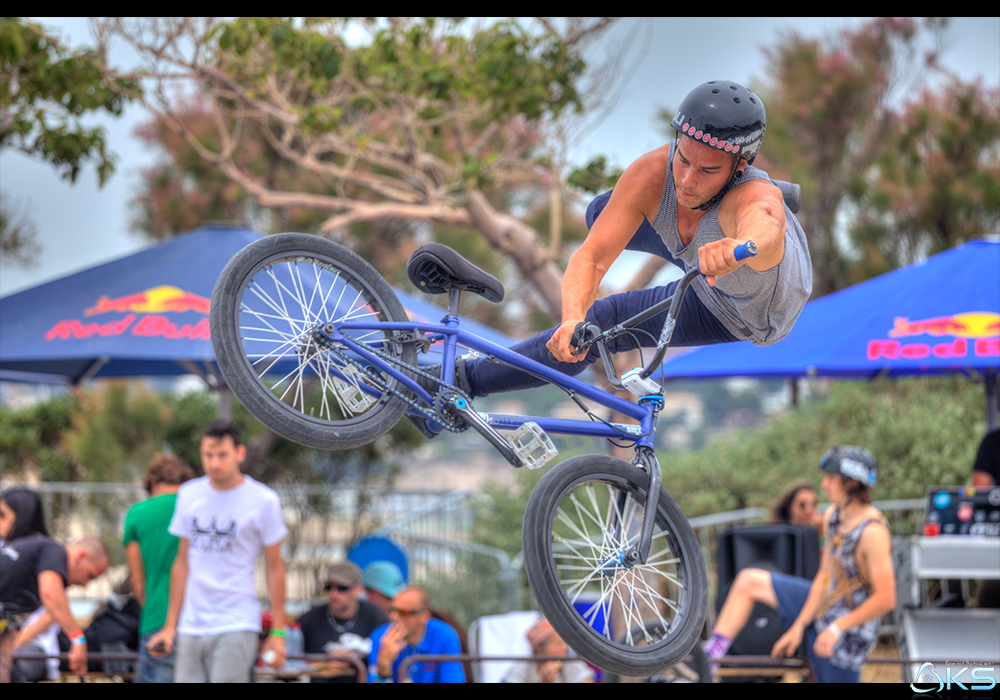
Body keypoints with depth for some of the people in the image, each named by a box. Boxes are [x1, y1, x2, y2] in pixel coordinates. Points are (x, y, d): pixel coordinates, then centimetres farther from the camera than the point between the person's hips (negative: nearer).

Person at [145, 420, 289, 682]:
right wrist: (170, 625, 13)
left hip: (236, 627, -4)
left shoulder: (263, 501, -3)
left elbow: (275, 567, 1)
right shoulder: (188, 495, 10)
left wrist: (277, 632, -3)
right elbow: (182, 562, 16)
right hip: (191, 628, 4)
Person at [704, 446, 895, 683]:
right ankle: (710, 657, 4)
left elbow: (885, 599, -28)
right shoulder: (832, 517, -1)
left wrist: (837, 628, -26)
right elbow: (824, 576, 4)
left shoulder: (872, 532, -28)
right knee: (748, 581, 7)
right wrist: (799, 625, 0)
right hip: (823, 605, 9)